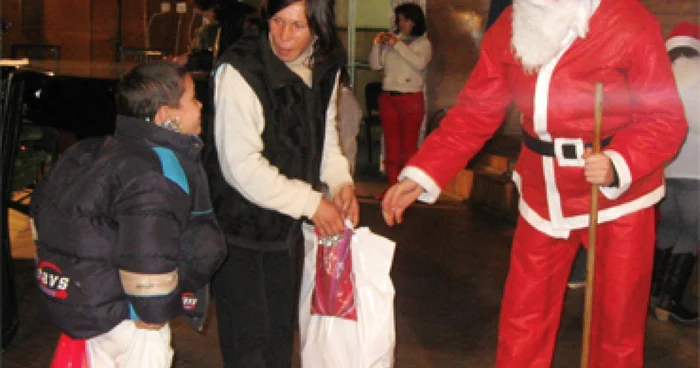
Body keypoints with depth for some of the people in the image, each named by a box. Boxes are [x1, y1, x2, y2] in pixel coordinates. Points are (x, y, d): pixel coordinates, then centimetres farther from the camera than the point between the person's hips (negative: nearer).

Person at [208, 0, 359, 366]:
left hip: (285, 223, 7)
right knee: (248, 336, 2)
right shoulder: (240, 70, -23)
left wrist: (340, 181, -3)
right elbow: (241, 165, -25)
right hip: (240, 226, -7)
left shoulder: (325, 68, -1)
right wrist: (311, 202, -21)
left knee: (280, 329, 20)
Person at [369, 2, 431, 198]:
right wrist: (377, 45, -5)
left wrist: (398, 45, -18)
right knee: (391, 144, 6)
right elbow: (375, 65, 9)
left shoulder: (423, 43, 2)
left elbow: (420, 63, -17)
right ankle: (392, 186, 11)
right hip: (387, 97, 4)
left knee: (409, 145, -4)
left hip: (411, 98, -4)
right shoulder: (390, 39, 12)